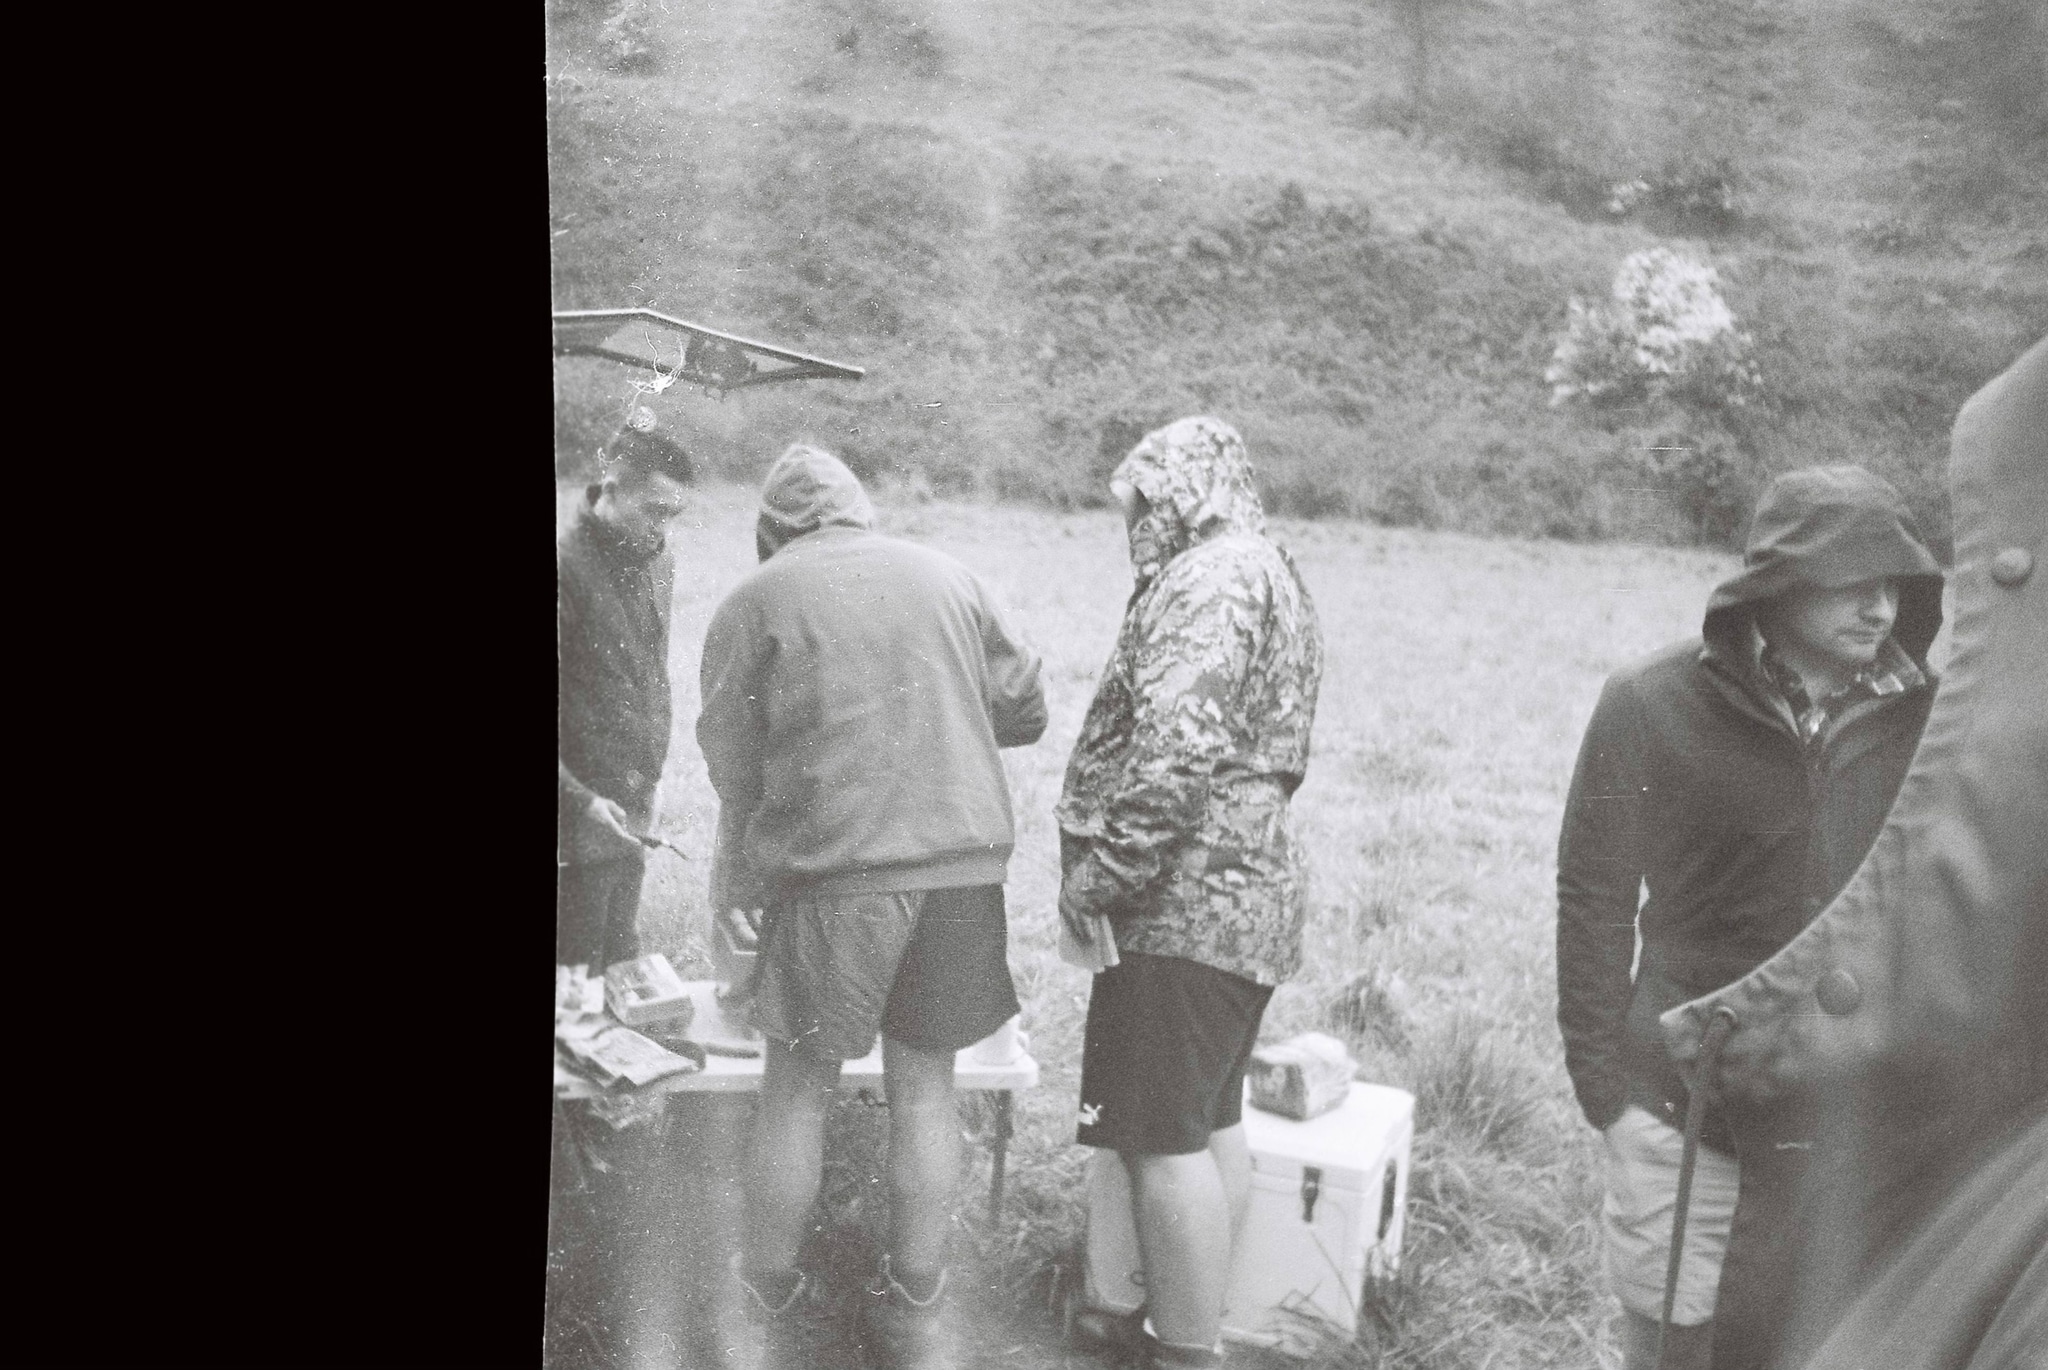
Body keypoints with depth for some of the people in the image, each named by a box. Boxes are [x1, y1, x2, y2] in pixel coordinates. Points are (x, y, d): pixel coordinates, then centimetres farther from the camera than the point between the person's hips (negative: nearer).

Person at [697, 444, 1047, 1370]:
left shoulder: (755, 602, 2)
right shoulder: (946, 576, 11)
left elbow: (735, 769, 4)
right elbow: (1024, 711, 17)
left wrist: (735, 888, 15)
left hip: (837, 869, -3)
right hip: (963, 857, 3)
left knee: (796, 1088, 10)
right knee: (924, 1087, 12)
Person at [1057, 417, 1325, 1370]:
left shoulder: (1210, 579, -14)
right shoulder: (1269, 577, 19)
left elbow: (1176, 747, -26)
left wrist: (1101, 872, -19)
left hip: (1184, 902, -11)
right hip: (1247, 895, 11)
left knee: (1167, 1141, -5)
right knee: (1211, 1125, 18)